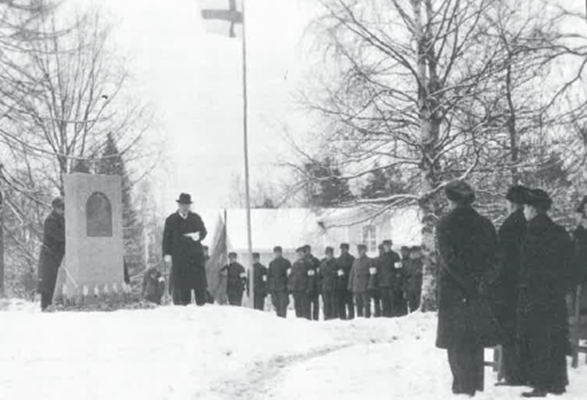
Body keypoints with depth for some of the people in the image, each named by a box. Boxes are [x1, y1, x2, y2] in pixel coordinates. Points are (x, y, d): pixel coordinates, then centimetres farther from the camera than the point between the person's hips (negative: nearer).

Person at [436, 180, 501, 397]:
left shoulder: (445, 224, -7)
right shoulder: (485, 224, 5)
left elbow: (449, 259, -14)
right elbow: (494, 257, 0)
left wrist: (470, 284, -12)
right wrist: (482, 281, -7)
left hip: (454, 290, -4)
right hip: (479, 293, 4)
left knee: (457, 342, 2)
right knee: (476, 342, 14)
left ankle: (464, 385, -1)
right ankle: (475, 385, 18)